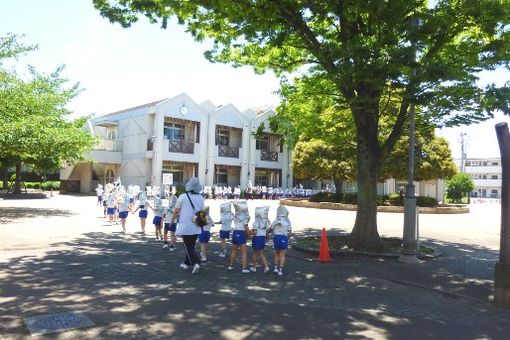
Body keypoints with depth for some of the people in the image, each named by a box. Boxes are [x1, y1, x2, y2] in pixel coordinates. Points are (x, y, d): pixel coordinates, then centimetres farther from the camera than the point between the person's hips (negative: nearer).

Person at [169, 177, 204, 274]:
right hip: (196, 227, 4)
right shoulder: (201, 198, 3)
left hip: (185, 226, -4)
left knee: (188, 247, 0)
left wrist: (172, 220, 15)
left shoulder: (183, 197, -10)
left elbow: (176, 211, -1)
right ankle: (187, 263, 28)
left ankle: (195, 263, -15)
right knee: (191, 245, 17)